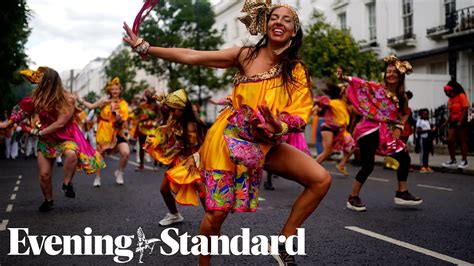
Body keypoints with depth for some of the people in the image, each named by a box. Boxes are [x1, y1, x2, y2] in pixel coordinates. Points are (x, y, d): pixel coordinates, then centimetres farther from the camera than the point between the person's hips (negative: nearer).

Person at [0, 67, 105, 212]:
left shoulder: (67, 100, -22)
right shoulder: (37, 97, -7)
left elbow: (60, 123, -24)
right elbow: (23, 110, 9)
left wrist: (39, 132, -19)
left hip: (66, 137, -4)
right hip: (46, 139, 4)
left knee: (71, 154, -38)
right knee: (44, 174, 0)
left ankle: (67, 184, -16)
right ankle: (48, 200, 25)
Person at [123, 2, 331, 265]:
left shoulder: (297, 70, -2)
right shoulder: (246, 55, -7)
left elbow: (300, 116, -8)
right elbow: (190, 57, -8)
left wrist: (280, 127, -32)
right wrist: (143, 47, -10)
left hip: (266, 144, 3)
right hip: (229, 139, -3)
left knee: (321, 179, -11)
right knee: (217, 212, -3)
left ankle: (283, 242, 2)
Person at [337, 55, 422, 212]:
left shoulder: (401, 97, 8)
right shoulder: (377, 87, -5)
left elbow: (405, 114, 21)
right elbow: (359, 83, -15)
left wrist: (399, 127, 4)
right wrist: (344, 78, -31)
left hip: (386, 133, 7)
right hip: (369, 130, -7)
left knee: (405, 159, 10)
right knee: (368, 166, -12)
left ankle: (402, 193, 27)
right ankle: (352, 198, 5)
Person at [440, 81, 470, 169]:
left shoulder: (461, 96, -9)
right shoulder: (450, 100, 10)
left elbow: (465, 109, -14)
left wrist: (460, 121, -20)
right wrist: (446, 123, 3)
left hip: (462, 122, -6)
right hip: (453, 122, 6)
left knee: (463, 141, 0)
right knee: (450, 140, 1)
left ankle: (464, 161, 7)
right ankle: (452, 160, 12)